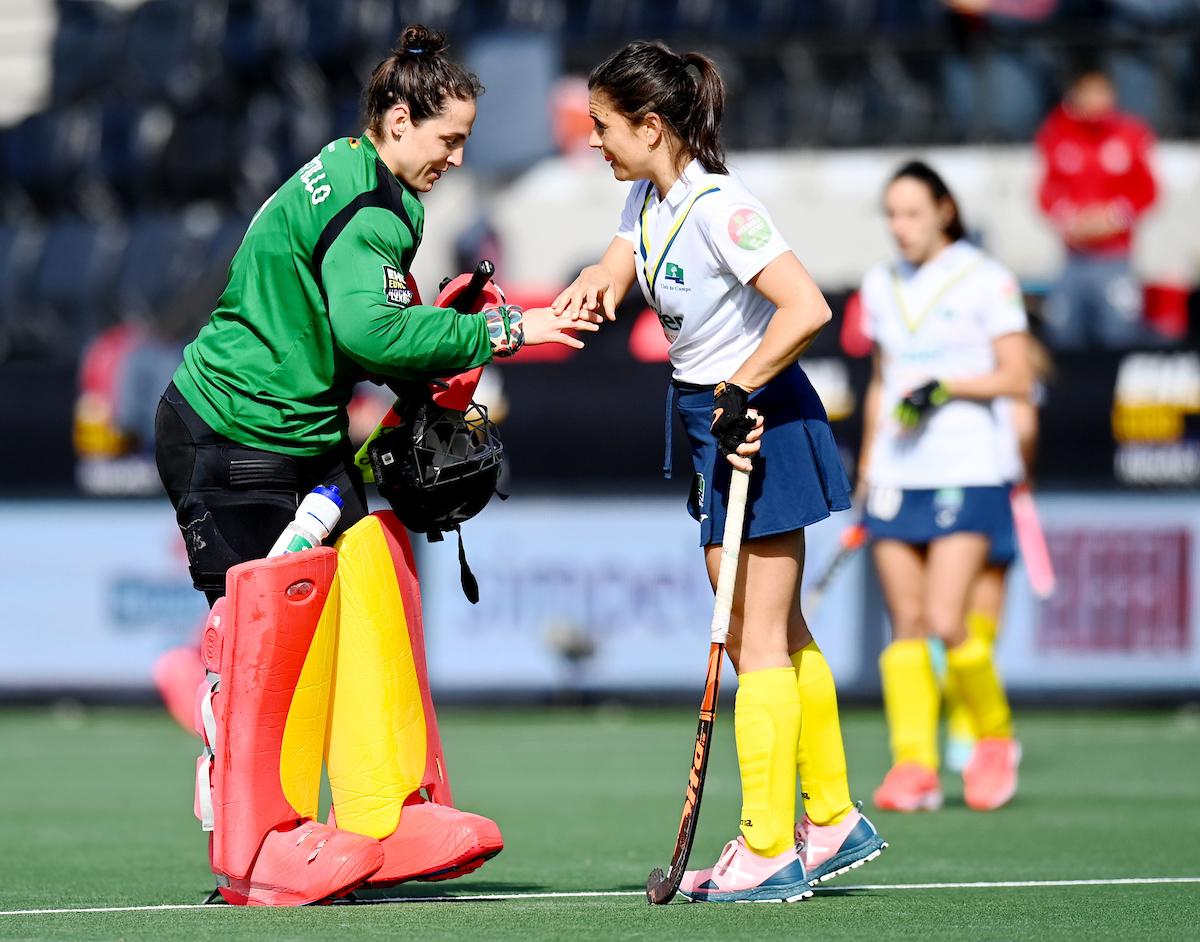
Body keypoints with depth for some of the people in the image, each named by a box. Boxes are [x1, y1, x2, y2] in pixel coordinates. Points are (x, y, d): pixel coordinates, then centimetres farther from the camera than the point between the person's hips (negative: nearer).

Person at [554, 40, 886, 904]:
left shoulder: (717, 208, -22)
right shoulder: (647, 200, 6)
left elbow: (806, 310, -28)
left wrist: (739, 395, -23)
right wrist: (596, 285, -20)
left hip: (759, 421, -10)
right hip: (719, 424, 10)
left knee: (757, 644, -5)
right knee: (781, 638, 16)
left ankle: (768, 852, -1)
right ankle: (834, 822, 26)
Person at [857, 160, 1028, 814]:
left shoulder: (985, 280, -2)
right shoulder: (882, 287, 14)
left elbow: (1017, 378, -4)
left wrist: (948, 386, -17)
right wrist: (866, 465, 20)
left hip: (965, 472, -5)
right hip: (896, 477, 5)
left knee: (946, 623, -14)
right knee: (906, 624, -1)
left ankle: (994, 736, 8)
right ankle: (913, 767, -1)